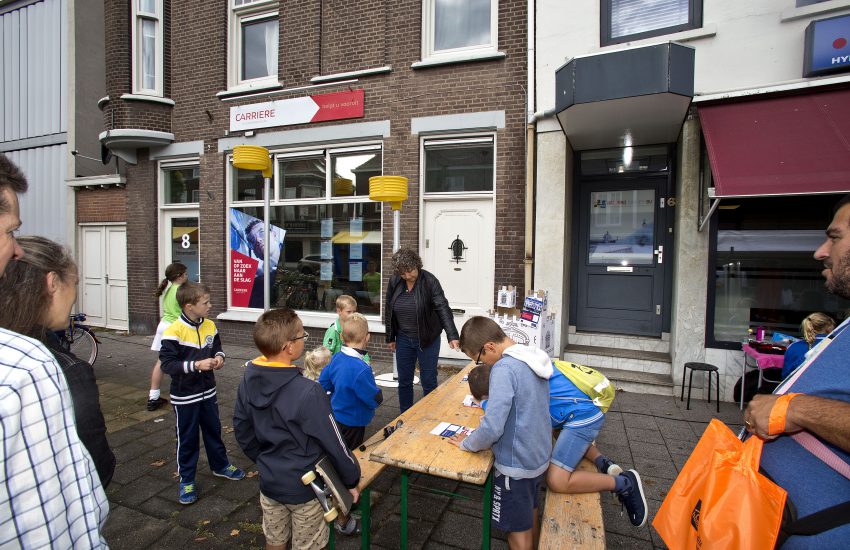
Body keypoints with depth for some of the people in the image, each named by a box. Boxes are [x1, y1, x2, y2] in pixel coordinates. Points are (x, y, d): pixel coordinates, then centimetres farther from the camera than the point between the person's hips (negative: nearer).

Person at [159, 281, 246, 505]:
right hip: (185, 396, -5)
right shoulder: (174, 331, -21)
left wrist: (219, 357, -10)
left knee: (213, 430, 20)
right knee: (187, 438, 9)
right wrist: (196, 365, -30)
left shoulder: (210, 325, -2)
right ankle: (186, 480, 28)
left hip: (208, 391, 5)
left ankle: (220, 465, 40)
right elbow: (166, 364, -21)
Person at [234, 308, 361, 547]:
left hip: (269, 481, 5)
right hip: (304, 486, -5)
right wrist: (352, 479, -5)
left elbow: (242, 430, 2)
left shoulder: (248, 381, -11)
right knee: (307, 545, 18)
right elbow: (333, 443, -21)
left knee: (274, 542, 26)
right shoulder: (308, 392, -31)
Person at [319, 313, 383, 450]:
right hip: (353, 422, -7)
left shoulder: (336, 358, -9)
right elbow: (376, 399, -25)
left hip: (336, 416, 8)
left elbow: (323, 383, 5)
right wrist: (377, 392, -5)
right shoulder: (361, 369, -33)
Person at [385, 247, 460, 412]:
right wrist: (390, 337, 8)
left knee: (429, 382, 6)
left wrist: (452, 336, -34)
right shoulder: (394, 282, -4)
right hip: (403, 339, 4)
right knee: (404, 381, 13)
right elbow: (389, 310, 5)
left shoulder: (429, 281, -16)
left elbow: (443, 309, -23)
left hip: (427, 339, -3)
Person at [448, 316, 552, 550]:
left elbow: (492, 428, -30)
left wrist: (467, 444, -13)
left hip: (516, 464, -8)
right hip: (539, 457, 8)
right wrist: (491, 403, 8)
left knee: (518, 530, 13)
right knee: (530, 516, 28)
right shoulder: (535, 358, -2)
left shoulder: (504, 368, -28)